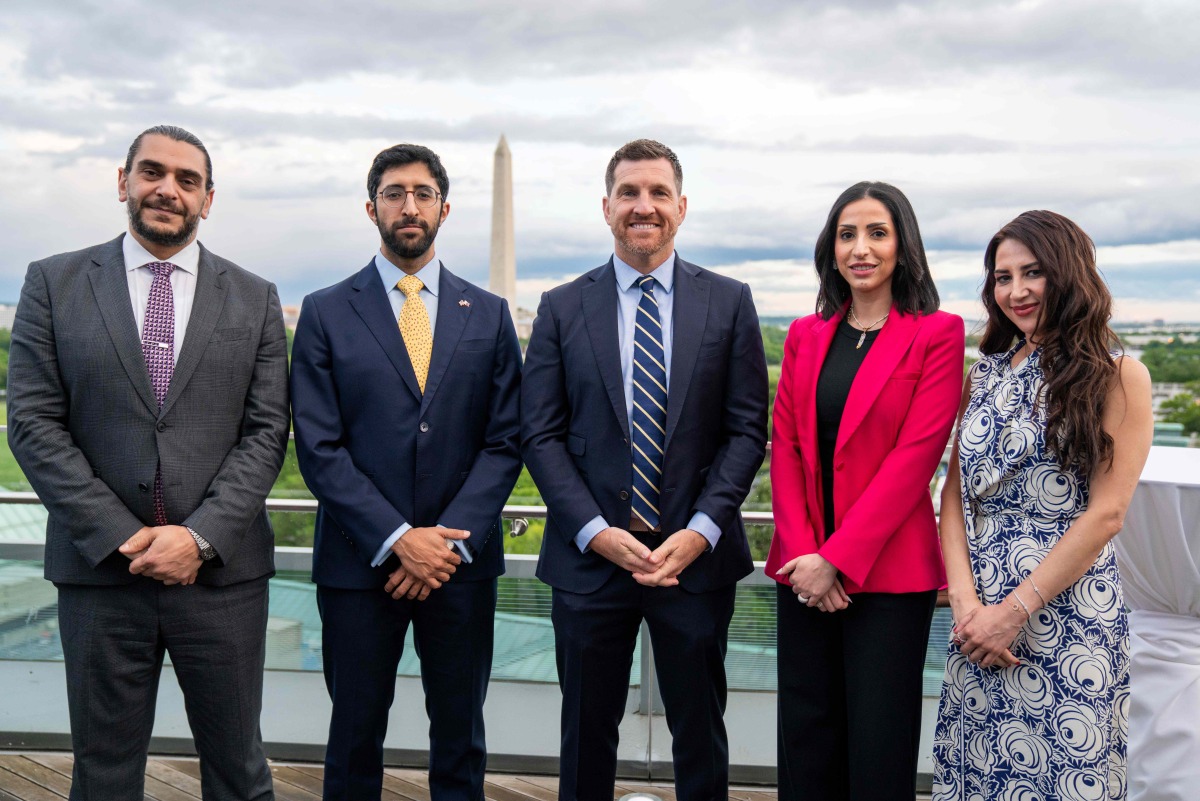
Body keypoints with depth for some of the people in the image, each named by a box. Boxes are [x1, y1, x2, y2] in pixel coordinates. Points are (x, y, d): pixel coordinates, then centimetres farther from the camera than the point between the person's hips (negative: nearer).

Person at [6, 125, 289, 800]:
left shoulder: (254, 299, 6)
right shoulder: (55, 283, 4)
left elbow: (266, 432, 0)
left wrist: (201, 537, -12)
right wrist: (120, 537, -11)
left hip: (222, 570, 1)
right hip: (100, 568, 0)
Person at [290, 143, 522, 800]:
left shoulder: (488, 315, 6)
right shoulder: (325, 313, 2)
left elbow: (505, 442, 1)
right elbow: (318, 448, -5)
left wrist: (450, 541, -10)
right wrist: (397, 539, -13)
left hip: (461, 562, 1)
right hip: (359, 562, -1)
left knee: (460, 743, 12)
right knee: (355, 742, 10)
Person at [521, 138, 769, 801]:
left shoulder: (728, 302, 3)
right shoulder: (562, 308, 4)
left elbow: (748, 429, 0)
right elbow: (540, 434, 0)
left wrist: (700, 530, -12)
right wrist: (596, 532, -12)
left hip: (696, 556, 0)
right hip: (589, 558, 1)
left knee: (701, 739, 13)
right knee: (587, 736, 13)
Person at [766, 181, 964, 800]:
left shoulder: (936, 334, -3)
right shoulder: (805, 336, 11)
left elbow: (915, 454, -11)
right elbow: (785, 446, 6)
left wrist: (837, 558, -15)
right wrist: (801, 551, -8)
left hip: (888, 569, -4)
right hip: (805, 568, 4)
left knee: (878, 747, 4)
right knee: (805, 734, 11)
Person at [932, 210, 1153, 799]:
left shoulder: (1118, 377, -4)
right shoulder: (986, 372, 10)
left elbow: (1105, 513, -10)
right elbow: (956, 491, 5)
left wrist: (1014, 611, -14)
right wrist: (965, 600, -9)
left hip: (1070, 617, -4)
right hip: (977, 617, 4)